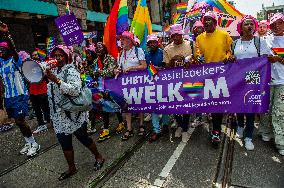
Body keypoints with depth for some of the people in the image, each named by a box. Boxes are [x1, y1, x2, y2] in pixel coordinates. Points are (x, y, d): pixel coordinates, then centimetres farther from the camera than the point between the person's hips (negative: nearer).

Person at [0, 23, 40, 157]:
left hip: (19, 95, -7)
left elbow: (13, 49, -25)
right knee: (18, 121, 12)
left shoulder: (15, 60, -9)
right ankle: (28, 143, 26)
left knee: (20, 121, -6)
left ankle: (34, 144, 9)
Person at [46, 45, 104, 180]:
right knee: (64, 142, 13)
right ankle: (71, 168, 33)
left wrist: (56, 80, -32)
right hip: (59, 115, 7)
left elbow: (75, 90, -29)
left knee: (83, 138, 7)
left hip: (74, 114, -7)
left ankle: (98, 157, 32)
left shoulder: (71, 70, -14)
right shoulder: (53, 71, 10)